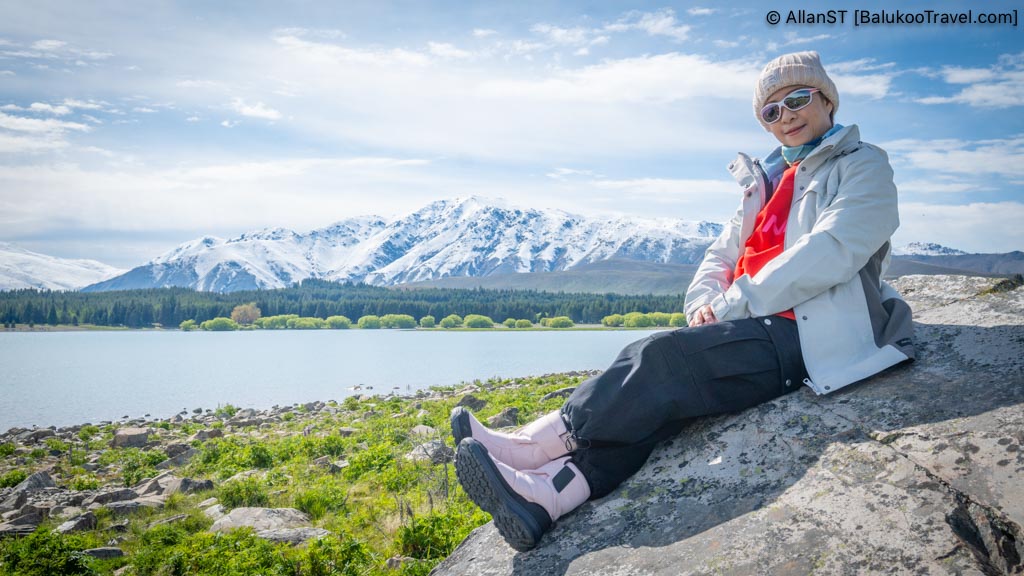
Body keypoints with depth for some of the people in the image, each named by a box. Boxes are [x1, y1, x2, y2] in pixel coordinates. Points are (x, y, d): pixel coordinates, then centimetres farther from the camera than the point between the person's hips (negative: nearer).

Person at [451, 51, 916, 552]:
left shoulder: (863, 166, 4)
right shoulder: (766, 182, 25)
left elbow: (831, 252, -13)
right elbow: (721, 256, 19)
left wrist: (733, 305, -15)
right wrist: (704, 301, -5)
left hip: (812, 337, -6)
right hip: (764, 331, 6)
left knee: (667, 357, -27)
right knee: (661, 387, -23)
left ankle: (532, 447, -25)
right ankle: (551, 493, -39)